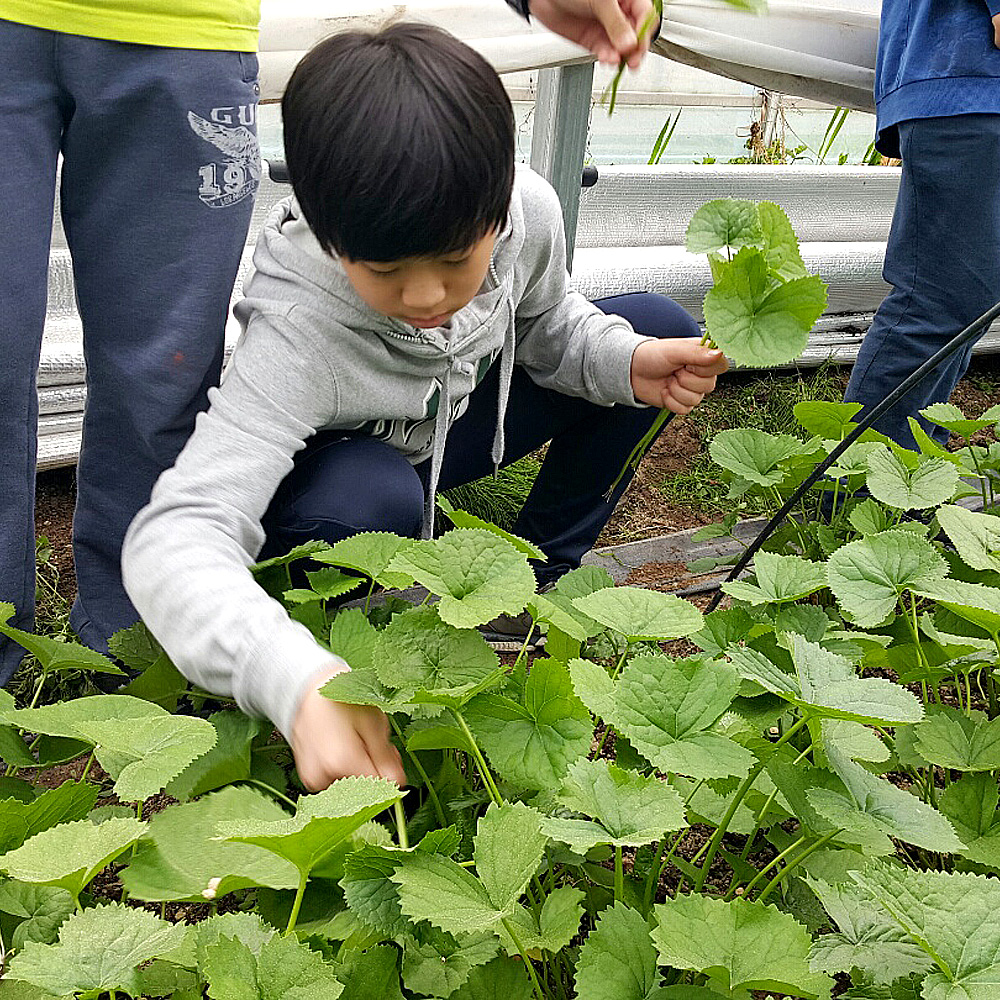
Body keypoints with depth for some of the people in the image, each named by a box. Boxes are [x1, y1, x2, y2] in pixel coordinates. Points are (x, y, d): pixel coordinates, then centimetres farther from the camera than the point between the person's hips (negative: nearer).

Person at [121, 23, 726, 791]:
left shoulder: (529, 211, -25)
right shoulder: (298, 331, -41)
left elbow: (546, 327, -1)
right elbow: (175, 534, -50)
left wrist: (628, 362, -23)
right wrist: (298, 682, -66)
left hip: (453, 422, 6)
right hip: (329, 467, -5)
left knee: (657, 326, -7)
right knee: (373, 500, -42)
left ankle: (543, 570, 4)